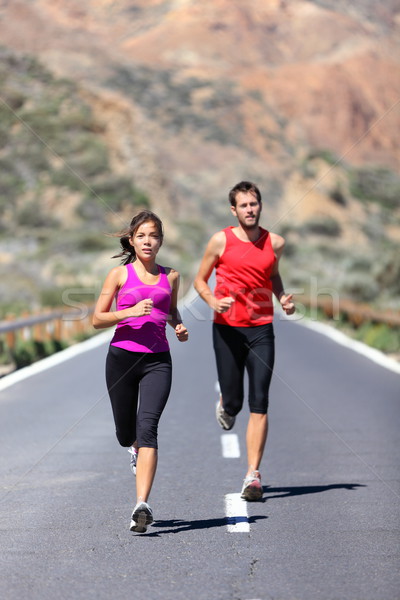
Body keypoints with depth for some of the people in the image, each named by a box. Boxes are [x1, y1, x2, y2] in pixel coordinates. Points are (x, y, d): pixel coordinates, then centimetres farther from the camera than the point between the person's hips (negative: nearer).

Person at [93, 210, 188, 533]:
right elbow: (97, 319, 1)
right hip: (122, 357, 0)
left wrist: (179, 326, 5)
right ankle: (139, 449, 50)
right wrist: (130, 312, -15)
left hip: (157, 360, 0)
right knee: (126, 435, 10)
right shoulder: (119, 274, 2)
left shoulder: (170, 276, 9)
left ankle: (142, 505, -23)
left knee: (147, 427, -18)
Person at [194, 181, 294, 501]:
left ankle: (253, 475, -4)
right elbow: (200, 280, 7)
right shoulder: (221, 241, -2)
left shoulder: (275, 243, 4)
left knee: (259, 405, -7)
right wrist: (213, 301, -13)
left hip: (261, 330, 1)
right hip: (227, 328, -1)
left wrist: (283, 297, 4)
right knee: (233, 402, 4)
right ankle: (226, 405, 44)